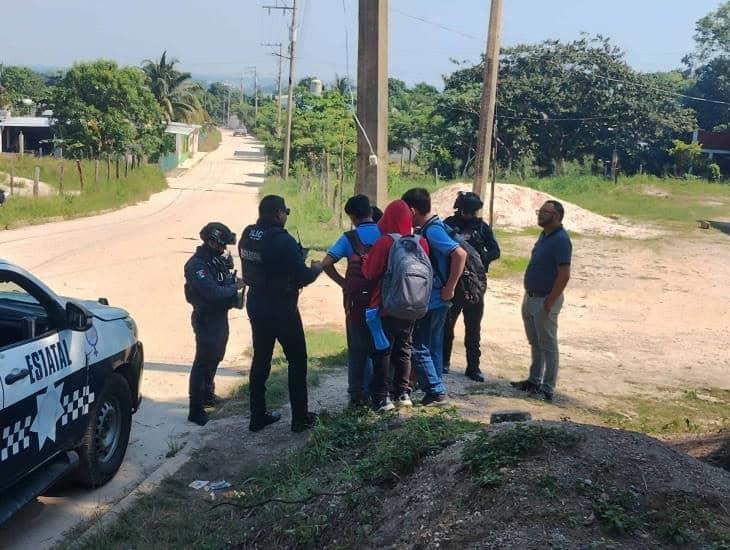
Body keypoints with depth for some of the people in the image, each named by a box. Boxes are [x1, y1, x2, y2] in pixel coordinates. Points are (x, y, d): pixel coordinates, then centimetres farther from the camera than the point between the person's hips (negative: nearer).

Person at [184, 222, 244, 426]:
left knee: (215, 357, 22)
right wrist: (236, 286, -18)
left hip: (220, 316, 9)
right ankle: (196, 410, -3)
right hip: (206, 319, -9)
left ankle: (207, 394, 39)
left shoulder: (218, 259, 6)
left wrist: (229, 268, -7)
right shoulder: (196, 265, -21)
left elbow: (224, 284, 11)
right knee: (203, 362, -7)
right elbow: (213, 292, -29)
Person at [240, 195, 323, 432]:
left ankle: (258, 416, 22)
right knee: (297, 361, 8)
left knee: (260, 359, 15)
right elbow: (302, 277, -20)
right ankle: (300, 418, 13)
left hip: (256, 305, 7)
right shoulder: (283, 240, -21)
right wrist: (316, 269, 1)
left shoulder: (247, 237, 0)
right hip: (282, 308, -6)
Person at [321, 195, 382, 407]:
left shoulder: (349, 238, -8)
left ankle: (358, 394, 13)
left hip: (357, 300, -2)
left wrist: (343, 283, -3)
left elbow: (326, 264, -14)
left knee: (358, 348, 9)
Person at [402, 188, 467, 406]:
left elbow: (460, 254, -30)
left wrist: (449, 288, -24)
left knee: (419, 347, -1)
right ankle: (436, 390, 25)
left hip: (432, 301, -10)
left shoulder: (432, 231, -19)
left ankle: (436, 392, 5)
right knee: (433, 345, 17)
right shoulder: (433, 227, 10)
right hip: (437, 300, 10)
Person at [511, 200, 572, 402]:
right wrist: (529, 295, 15)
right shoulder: (544, 235, 11)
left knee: (548, 346, 1)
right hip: (531, 298, 9)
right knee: (535, 343, 18)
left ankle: (548, 389, 8)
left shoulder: (560, 240, -18)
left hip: (545, 301, -9)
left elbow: (564, 275, -23)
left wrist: (549, 303, -22)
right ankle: (534, 380, 30)